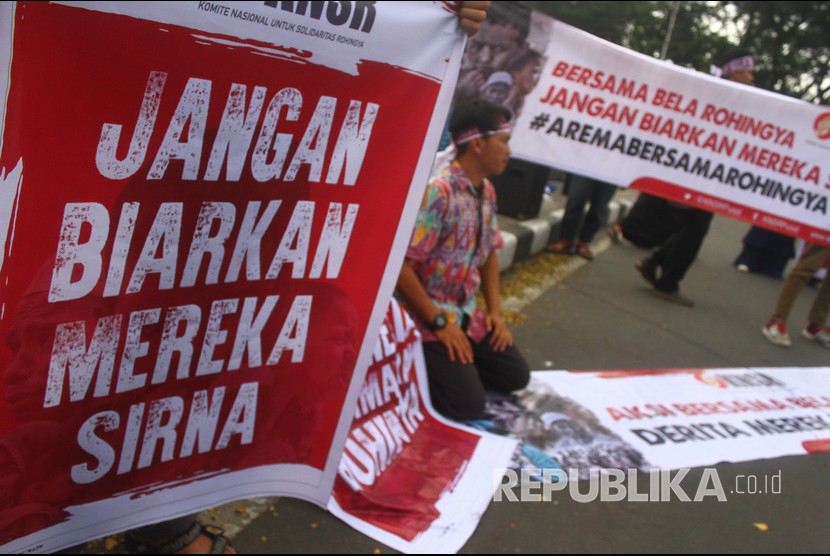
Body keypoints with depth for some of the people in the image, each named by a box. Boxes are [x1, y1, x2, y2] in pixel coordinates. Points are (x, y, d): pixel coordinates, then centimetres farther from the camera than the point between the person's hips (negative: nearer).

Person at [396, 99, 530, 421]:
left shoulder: (487, 191, 6)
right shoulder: (437, 191, -23)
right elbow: (400, 266, -24)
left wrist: (495, 311, 6)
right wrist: (439, 323, -20)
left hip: (465, 315, 9)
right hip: (424, 319, -8)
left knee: (516, 376, 4)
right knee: (468, 404, -18)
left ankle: (452, 366, 19)